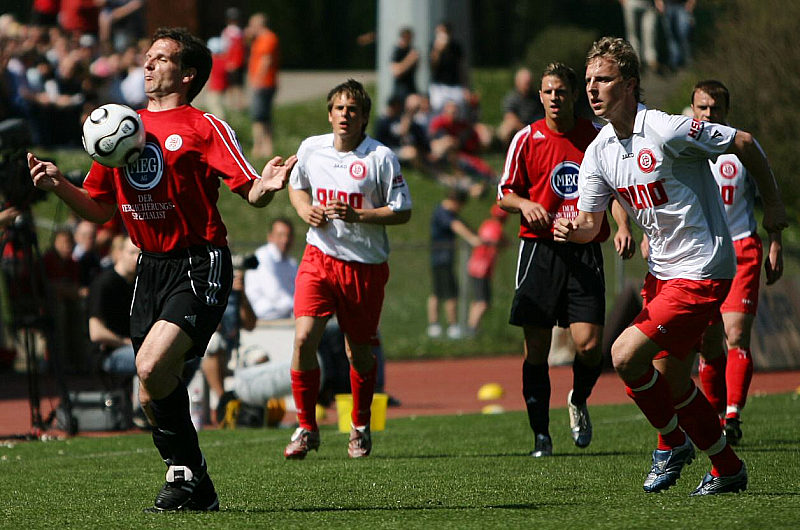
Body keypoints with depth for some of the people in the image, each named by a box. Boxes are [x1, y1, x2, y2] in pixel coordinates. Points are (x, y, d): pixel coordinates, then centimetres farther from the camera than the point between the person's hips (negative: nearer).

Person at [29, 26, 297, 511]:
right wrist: (58, 185, 2)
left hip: (200, 266, -7)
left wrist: (268, 185, -32)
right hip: (151, 268, 7)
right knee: (153, 395, 5)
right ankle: (198, 490, 20)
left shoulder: (203, 128, -4)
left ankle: (187, 470, -4)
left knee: (152, 367, -23)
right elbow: (100, 209, 19)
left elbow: (251, 193, -9)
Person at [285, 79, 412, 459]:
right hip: (319, 257, 2)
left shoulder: (381, 157, -8)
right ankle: (306, 428, -3)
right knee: (304, 338, -15)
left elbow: (402, 212, -6)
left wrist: (357, 215, -19)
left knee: (360, 351, 9)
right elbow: (296, 187, 21)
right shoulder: (310, 149, 2)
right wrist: (305, 210, -1)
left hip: (365, 265, -2)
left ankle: (360, 428, 31)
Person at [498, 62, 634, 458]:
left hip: (586, 251, 0)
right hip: (539, 249, 0)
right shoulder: (527, 139, 4)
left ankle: (579, 401, 22)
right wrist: (524, 204, -13)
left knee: (589, 344, -10)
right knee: (536, 348, -3)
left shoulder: (598, 136, 6)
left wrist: (623, 228, -1)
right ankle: (541, 435, 7)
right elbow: (504, 195, 9)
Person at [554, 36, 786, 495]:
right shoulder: (599, 152, 4)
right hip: (662, 271, 8)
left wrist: (773, 204, -3)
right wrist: (573, 230, -15)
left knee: (626, 355, -16)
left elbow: (744, 143, -11)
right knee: (671, 378, 10)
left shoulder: (666, 131, -20)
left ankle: (672, 441, 7)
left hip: (701, 272, -8)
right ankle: (728, 471, 25)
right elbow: (590, 220, 9)